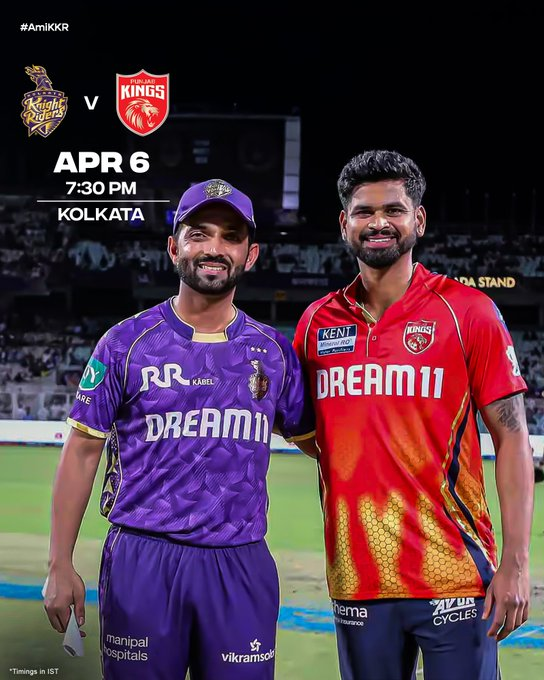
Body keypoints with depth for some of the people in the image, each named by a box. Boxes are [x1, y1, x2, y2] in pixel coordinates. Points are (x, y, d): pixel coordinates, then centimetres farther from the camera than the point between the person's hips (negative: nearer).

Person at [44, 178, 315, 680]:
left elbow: (317, 440, 16)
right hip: (141, 559, -2)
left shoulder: (274, 351, 8)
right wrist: (60, 565, -1)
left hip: (241, 564, 2)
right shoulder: (126, 342, 1)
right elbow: (83, 451, 3)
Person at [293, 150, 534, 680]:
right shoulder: (317, 322, 7)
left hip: (454, 577, -3)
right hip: (356, 580, 4)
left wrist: (516, 562, -10)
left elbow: (511, 438, -5)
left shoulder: (467, 312, -4)